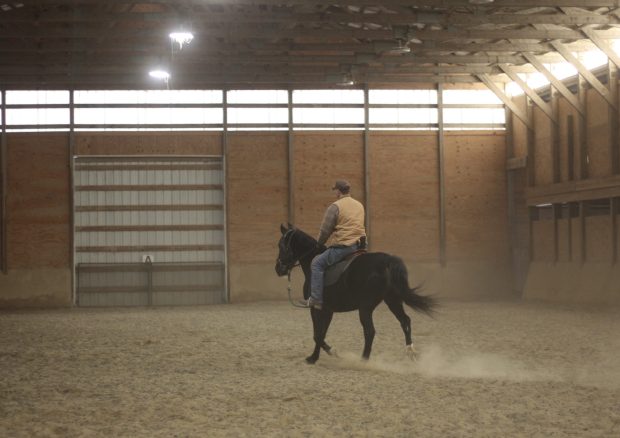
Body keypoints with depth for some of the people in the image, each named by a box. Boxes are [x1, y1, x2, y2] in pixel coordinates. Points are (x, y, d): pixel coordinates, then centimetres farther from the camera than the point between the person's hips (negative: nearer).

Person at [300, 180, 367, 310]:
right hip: (359, 244, 8)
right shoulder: (360, 205, 15)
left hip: (343, 246, -8)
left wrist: (319, 243, 8)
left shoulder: (335, 206, -9)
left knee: (317, 263, -1)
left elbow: (325, 230, -8)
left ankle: (316, 299, -9)